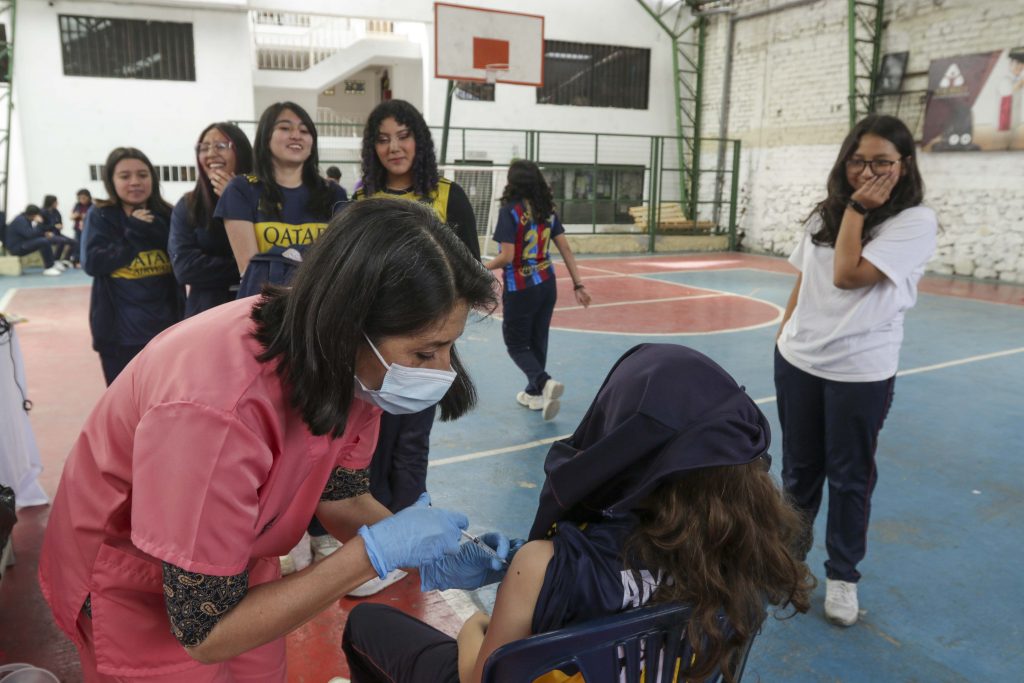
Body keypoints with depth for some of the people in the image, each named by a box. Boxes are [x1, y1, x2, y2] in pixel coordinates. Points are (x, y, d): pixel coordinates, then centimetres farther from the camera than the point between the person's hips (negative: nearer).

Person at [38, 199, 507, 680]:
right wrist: (376, 550, -34)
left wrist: (433, 550, -21)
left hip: (238, 560, 5)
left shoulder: (348, 365, -18)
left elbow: (343, 498, -4)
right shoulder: (217, 411, -40)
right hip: (133, 585, -5)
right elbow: (205, 632, -30)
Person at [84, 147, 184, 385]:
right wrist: (134, 234, -16)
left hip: (166, 327, 2)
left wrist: (149, 229, -15)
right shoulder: (101, 217, 1)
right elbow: (93, 263, -12)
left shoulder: (167, 215, 4)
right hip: (119, 331, -1)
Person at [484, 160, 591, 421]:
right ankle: (535, 393, 28)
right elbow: (565, 249, 3)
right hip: (546, 285, 6)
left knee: (516, 344, 8)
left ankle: (545, 382, -15)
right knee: (538, 341, 18)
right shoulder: (547, 210, 4)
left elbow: (507, 257, -19)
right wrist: (578, 284, 6)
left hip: (520, 289, -6)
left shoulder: (510, 210, -15)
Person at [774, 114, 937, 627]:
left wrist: (857, 209, -16)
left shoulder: (915, 222, -11)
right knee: (798, 466, 17)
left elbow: (848, 275, -21)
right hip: (797, 359, 5)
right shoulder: (824, 214, 6)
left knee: (849, 477, 8)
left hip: (860, 372, -5)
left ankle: (842, 575, 26)